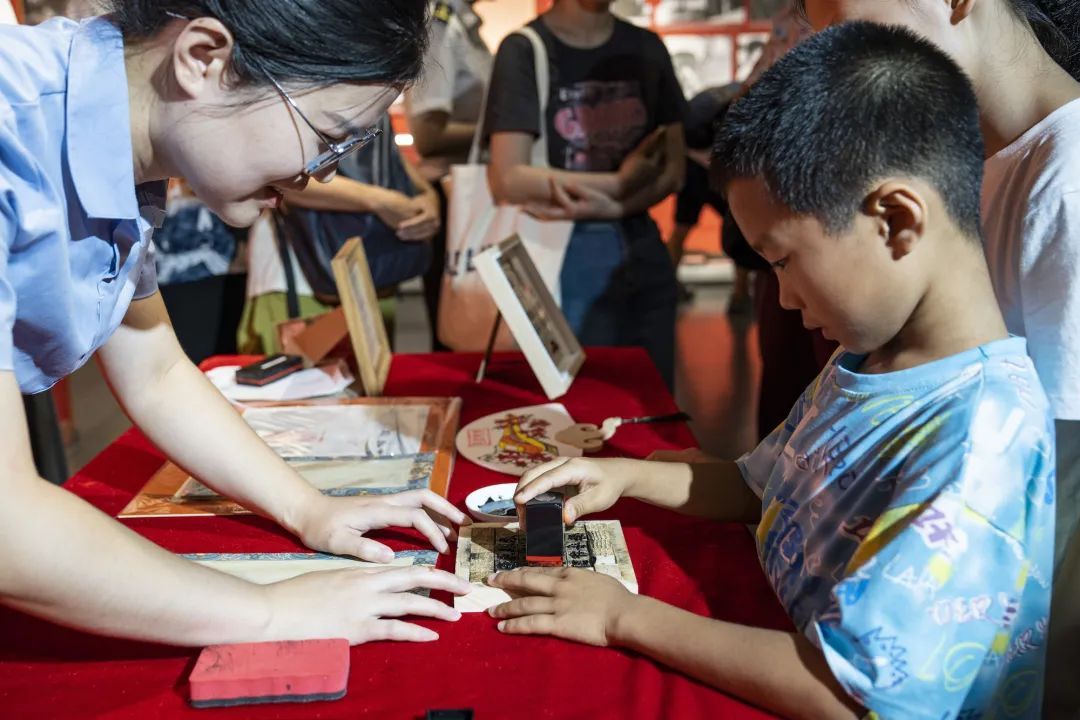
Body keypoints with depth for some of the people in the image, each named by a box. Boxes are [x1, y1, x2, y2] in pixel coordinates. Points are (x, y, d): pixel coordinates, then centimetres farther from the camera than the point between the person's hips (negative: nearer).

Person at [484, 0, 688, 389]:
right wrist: (620, 182, -9)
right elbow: (508, 180, -16)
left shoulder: (646, 47, 7)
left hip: (641, 252, 5)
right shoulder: (525, 49, -8)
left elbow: (674, 167, 5)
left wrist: (613, 207, -14)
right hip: (561, 255, -4)